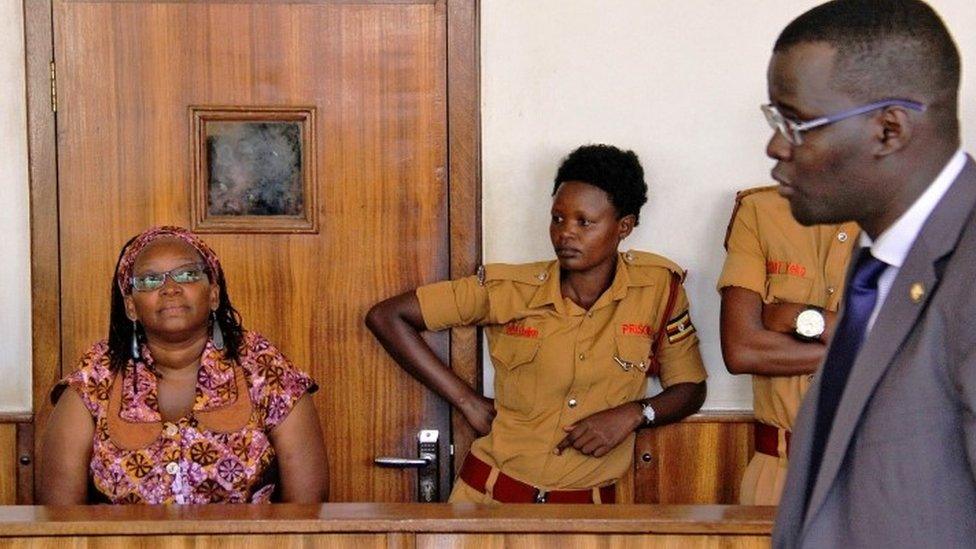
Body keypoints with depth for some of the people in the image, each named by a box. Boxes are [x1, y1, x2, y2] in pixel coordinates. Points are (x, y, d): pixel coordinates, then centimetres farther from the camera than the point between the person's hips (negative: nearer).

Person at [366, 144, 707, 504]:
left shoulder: (658, 287, -1)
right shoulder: (509, 290, -3)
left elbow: (691, 389, 11)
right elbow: (385, 317, 0)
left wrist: (634, 414, -10)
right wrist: (467, 401, -3)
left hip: (587, 506, 0)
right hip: (490, 494, 0)